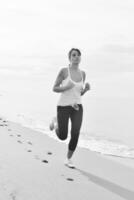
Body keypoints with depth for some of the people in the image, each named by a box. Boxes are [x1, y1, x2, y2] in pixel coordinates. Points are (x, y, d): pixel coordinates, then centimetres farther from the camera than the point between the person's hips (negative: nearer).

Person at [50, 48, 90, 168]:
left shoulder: (82, 73, 7)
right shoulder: (64, 71, -7)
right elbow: (54, 89, -2)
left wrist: (86, 88, -7)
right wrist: (66, 87, -22)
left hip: (77, 107, 3)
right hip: (63, 106, -3)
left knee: (75, 134, -13)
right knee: (62, 137, 1)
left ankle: (68, 159, 9)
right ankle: (55, 122, 35)